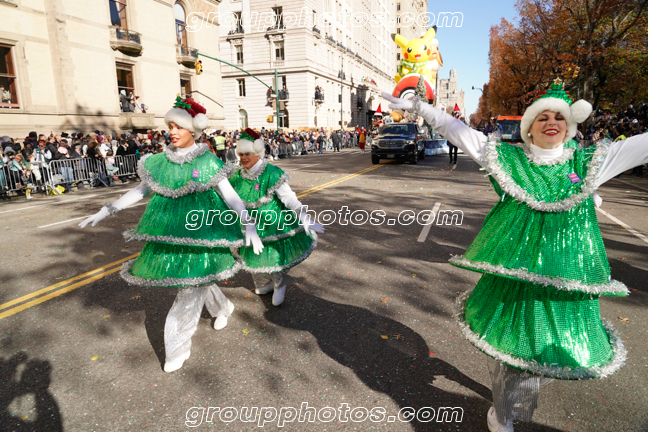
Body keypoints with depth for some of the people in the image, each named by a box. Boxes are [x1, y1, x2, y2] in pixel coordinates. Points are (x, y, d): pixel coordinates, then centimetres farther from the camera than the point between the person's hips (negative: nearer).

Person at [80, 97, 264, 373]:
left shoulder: (207, 161, -7)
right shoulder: (161, 161, 4)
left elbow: (230, 195, -9)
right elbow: (141, 191, 13)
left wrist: (249, 225, -18)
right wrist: (107, 210, 12)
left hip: (199, 234, -5)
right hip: (171, 233, 5)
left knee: (191, 286, -2)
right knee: (198, 280, 19)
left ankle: (178, 348, 14)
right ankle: (223, 308, 48)